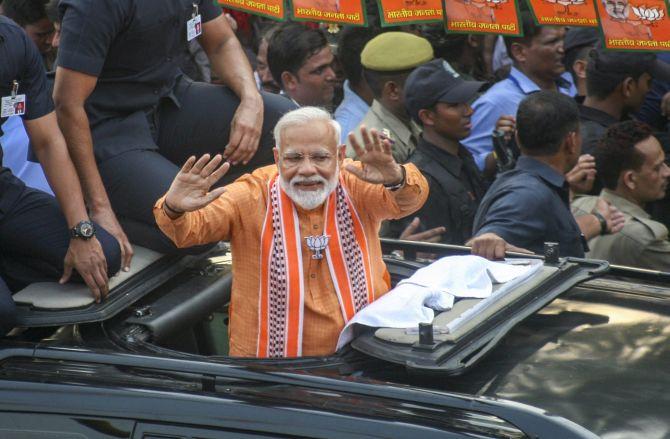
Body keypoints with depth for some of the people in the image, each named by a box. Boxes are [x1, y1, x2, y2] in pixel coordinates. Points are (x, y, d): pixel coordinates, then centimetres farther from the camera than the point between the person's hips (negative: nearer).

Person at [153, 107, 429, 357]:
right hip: (267, 355, 1)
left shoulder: (357, 186, 0)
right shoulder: (252, 196, -2)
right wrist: (175, 209, -33)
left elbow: (409, 199, -14)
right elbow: (190, 227, -10)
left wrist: (395, 179, -36)